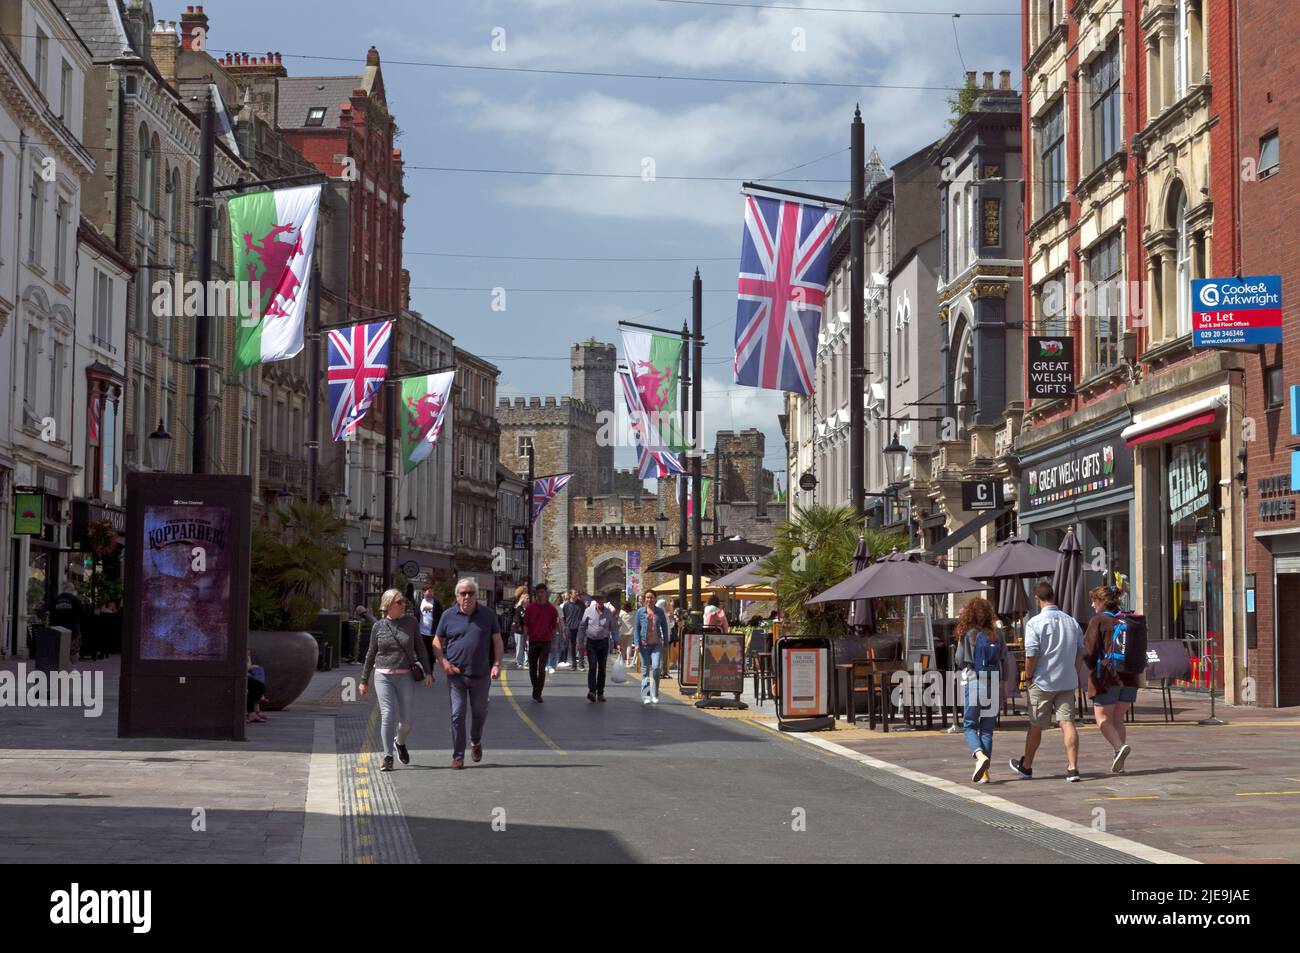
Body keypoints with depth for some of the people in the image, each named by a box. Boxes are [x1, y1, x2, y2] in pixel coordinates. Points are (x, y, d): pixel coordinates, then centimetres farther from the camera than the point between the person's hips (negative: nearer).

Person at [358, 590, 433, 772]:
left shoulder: (411, 622, 2)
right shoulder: (378, 626, 1)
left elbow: (420, 648, 7)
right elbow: (371, 654, 11)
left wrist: (428, 671, -2)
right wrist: (364, 680, 13)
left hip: (405, 677, 1)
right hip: (383, 676, -1)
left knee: (407, 718, 2)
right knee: (388, 714, -12)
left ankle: (400, 742, 34)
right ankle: (388, 757, -7)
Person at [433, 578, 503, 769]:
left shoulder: (488, 615, 3)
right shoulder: (448, 616, 2)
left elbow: (497, 641, 6)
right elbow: (437, 642, 10)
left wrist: (497, 664, -5)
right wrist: (443, 661, -6)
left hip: (481, 675, 1)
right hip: (456, 675, -1)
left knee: (480, 712, 13)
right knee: (457, 715, -4)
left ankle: (476, 742, 41)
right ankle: (458, 756, 3)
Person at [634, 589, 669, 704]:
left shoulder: (660, 612, 7)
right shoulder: (640, 612, 5)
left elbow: (664, 628, 11)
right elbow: (636, 628, 5)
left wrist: (665, 644, 6)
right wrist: (637, 643, -5)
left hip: (656, 644, 0)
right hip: (644, 644, 0)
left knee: (655, 667, -13)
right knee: (645, 669, 3)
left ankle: (655, 695, -3)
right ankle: (646, 696, 8)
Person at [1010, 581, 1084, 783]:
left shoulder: (1035, 623, -11)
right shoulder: (1071, 622, 7)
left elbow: (1031, 653, -16)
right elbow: (1080, 651, 13)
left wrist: (1028, 676, -3)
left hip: (1042, 682, -4)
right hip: (1067, 681, 4)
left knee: (1036, 726, 9)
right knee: (1067, 722, -2)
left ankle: (1026, 766, 26)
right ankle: (1072, 768, -12)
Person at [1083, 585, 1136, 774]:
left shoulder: (1098, 621, -8)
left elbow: (1089, 651, -9)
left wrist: (1092, 667, 8)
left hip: (1107, 675, -6)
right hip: (1129, 676, 6)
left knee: (1102, 717, 2)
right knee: (1117, 719, 12)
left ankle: (1119, 746, -23)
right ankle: (1119, 763, 5)